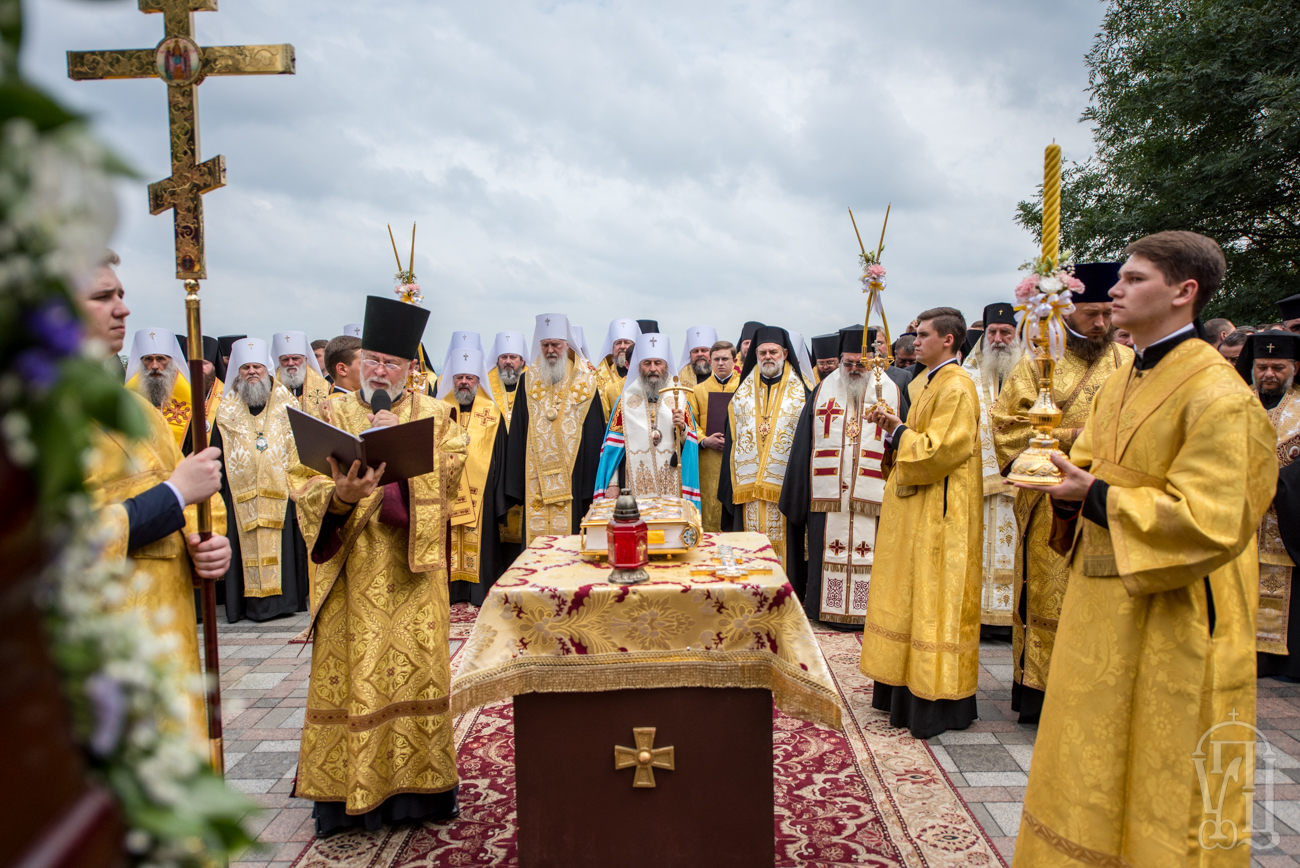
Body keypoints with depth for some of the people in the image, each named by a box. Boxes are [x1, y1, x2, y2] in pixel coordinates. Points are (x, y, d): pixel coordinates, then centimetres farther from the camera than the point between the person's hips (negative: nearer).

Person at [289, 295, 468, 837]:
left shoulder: (434, 415, 10)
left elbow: (450, 471, -6)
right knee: (352, 673, 2)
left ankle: (416, 783, 16)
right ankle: (349, 791, 14)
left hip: (414, 569, 1)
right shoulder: (331, 414, 7)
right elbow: (302, 482, -5)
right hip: (351, 573, 0)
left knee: (416, 668, 3)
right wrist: (340, 495, -25)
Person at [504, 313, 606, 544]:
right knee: (537, 532, 0)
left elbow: (595, 433, 2)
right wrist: (514, 485, 1)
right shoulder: (528, 382, 10)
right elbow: (516, 435, 8)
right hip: (536, 478, 2)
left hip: (572, 478, -2)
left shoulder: (584, 382, 4)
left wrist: (593, 482, -5)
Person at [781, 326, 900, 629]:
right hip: (826, 496, 1)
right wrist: (797, 498, 6)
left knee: (867, 556, 1)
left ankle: (864, 613, 15)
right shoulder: (823, 391, 8)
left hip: (871, 497, -1)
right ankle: (823, 610, 20)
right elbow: (803, 447, 9)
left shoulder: (890, 392, 5)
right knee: (825, 556, 6)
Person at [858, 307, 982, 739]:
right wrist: (894, 425, 4)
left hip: (940, 512, -10)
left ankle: (939, 701, 6)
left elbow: (938, 449, -23)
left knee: (934, 599, -4)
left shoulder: (956, 387, -16)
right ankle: (911, 684, 24)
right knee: (914, 595, 14)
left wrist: (896, 430, -11)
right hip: (919, 509, 10)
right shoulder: (934, 383, 16)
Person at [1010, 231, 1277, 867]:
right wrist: (1067, 482, -6)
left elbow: (1209, 521, -23)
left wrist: (1094, 495, -21)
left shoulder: (1218, 397, -17)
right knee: (1097, 760, 19)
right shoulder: (1118, 385, 9)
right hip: (1104, 602, 8)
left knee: (1163, 781, 7)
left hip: (1172, 622, -8)